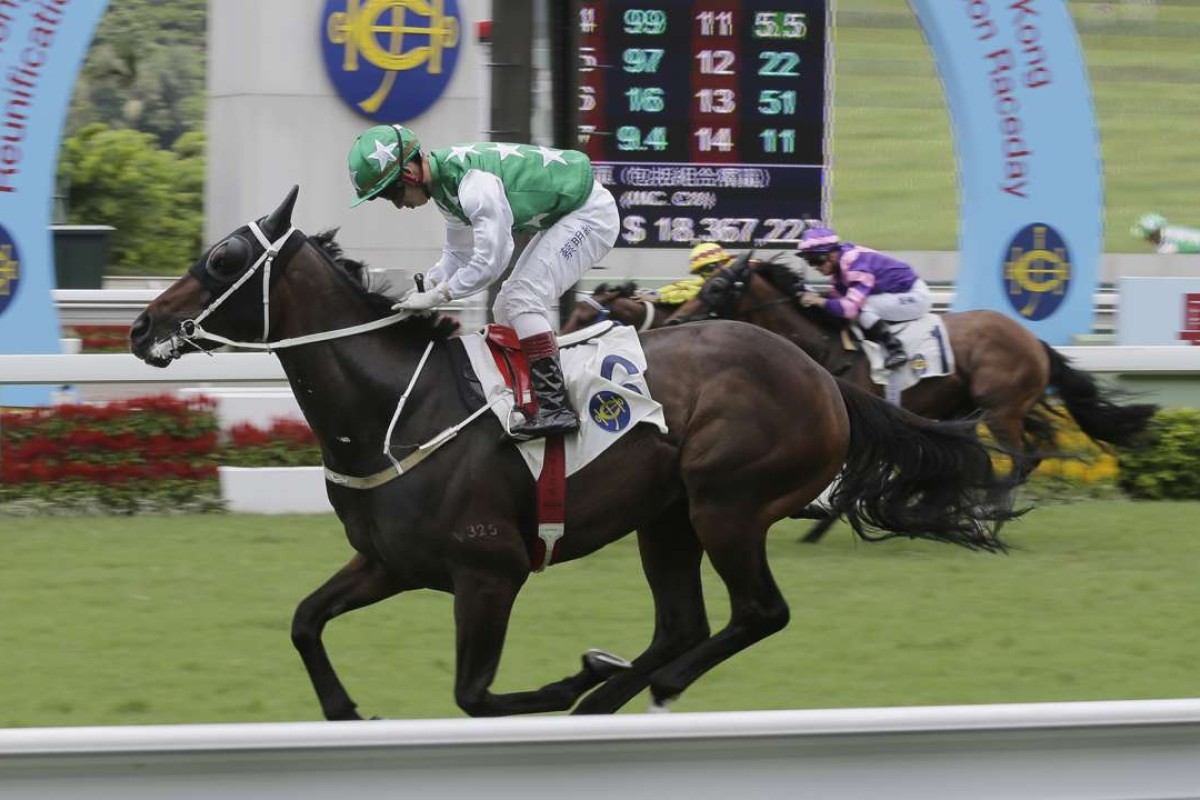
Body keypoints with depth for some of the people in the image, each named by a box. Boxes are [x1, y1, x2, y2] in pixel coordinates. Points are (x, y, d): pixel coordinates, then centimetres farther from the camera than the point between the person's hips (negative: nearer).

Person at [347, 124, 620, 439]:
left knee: (523, 300, -20)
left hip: (591, 213, -10)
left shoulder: (475, 184, -31)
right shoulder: (446, 183, 2)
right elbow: (459, 254, 13)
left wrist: (436, 295, -21)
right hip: (562, 216, 10)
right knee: (508, 308, 12)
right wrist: (426, 286, -2)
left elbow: (490, 262, -29)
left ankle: (556, 407, -25)